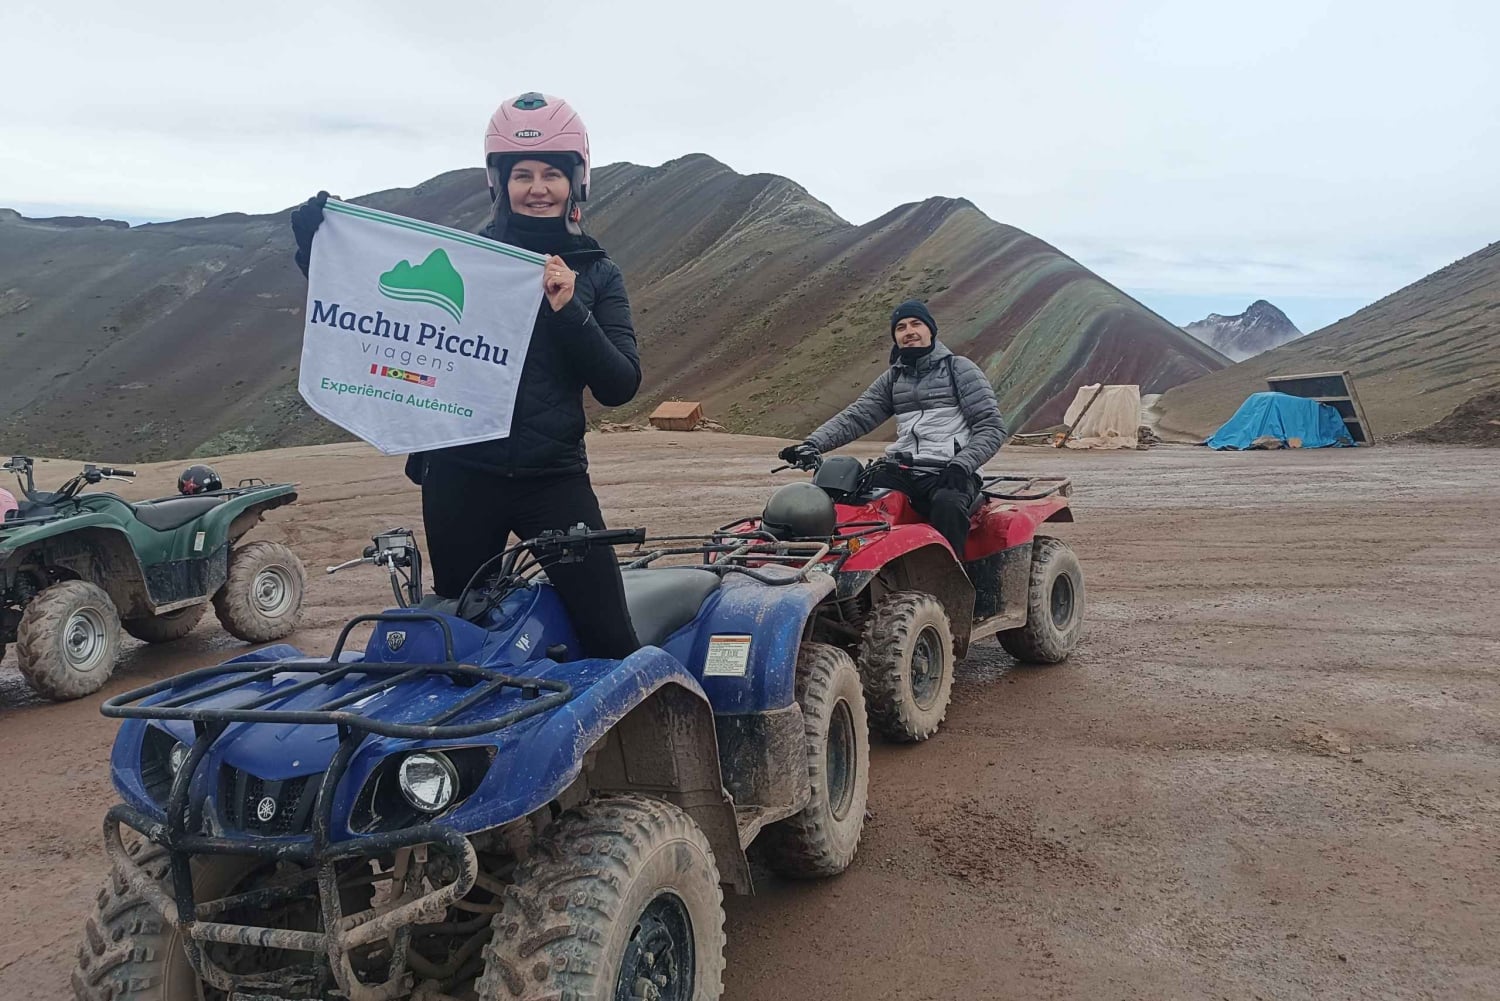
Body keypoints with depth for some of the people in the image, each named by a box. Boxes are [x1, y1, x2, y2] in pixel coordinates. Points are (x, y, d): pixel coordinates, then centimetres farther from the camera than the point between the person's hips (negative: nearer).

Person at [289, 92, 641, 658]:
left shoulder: (595, 273, 6)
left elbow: (620, 386, -4)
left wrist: (570, 311, -17)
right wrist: (318, 252, -5)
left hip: (554, 477, 0)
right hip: (461, 475, 1)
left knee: (611, 642, -5)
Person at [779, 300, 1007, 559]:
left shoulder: (960, 369, 5)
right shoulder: (893, 377, 20)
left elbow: (992, 426, -1)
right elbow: (856, 417, 11)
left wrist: (961, 465, -17)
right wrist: (812, 445, -5)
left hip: (948, 475, -4)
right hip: (902, 472, 5)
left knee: (948, 504, -38)